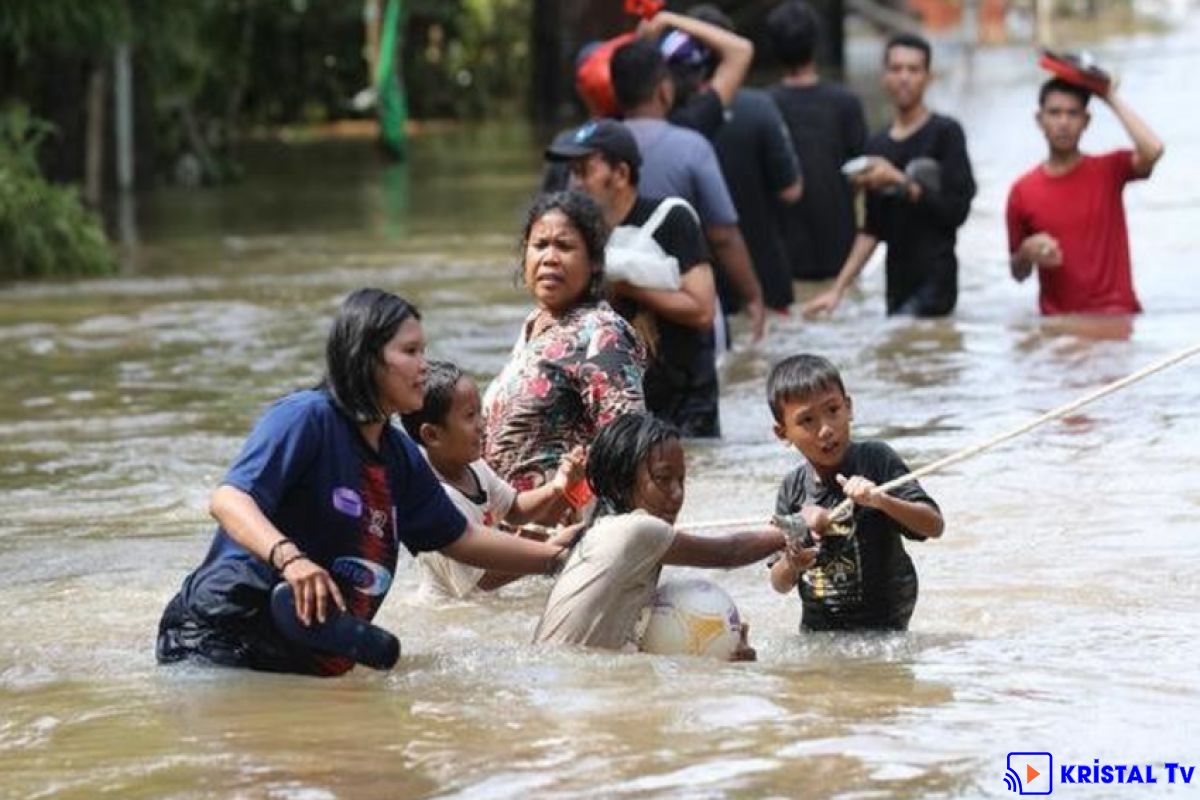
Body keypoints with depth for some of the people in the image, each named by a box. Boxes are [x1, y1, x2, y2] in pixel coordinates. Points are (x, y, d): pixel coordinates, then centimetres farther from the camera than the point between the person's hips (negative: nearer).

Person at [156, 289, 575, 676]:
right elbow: (228, 500, -22)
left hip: (309, 664, 9)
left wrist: (557, 557, 25)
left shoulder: (399, 455, 17)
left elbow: (460, 539, 28)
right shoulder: (308, 416, -9)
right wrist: (289, 558, -39)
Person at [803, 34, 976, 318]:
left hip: (934, 284, -5)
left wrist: (900, 182, -15)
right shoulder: (877, 146, 15)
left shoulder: (945, 133, 0)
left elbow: (956, 209, -9)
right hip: (897, 286, 5)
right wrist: (838, 288, 9)